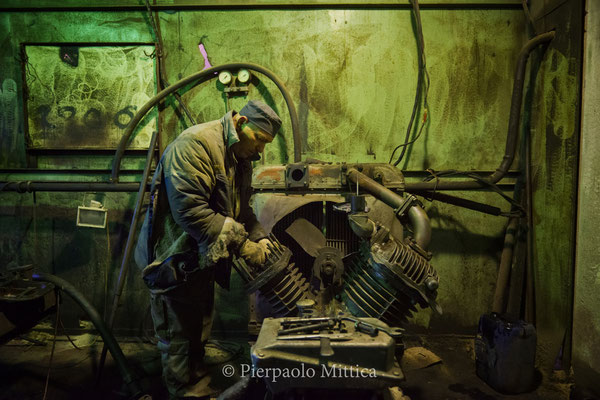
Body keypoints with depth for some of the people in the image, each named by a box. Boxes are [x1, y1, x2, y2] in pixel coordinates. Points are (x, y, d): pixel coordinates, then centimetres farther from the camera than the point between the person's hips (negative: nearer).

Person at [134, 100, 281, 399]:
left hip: (201, 258, 9)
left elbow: (241, 208, 17)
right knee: (179, 336, 6)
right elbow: (189, 209, -30)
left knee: (199, 331, 22)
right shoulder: (196, 144, -22)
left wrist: (258, 238, 0)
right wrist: (240, 244, -26)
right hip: (175, 259, -9)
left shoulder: (240, 159, 9)